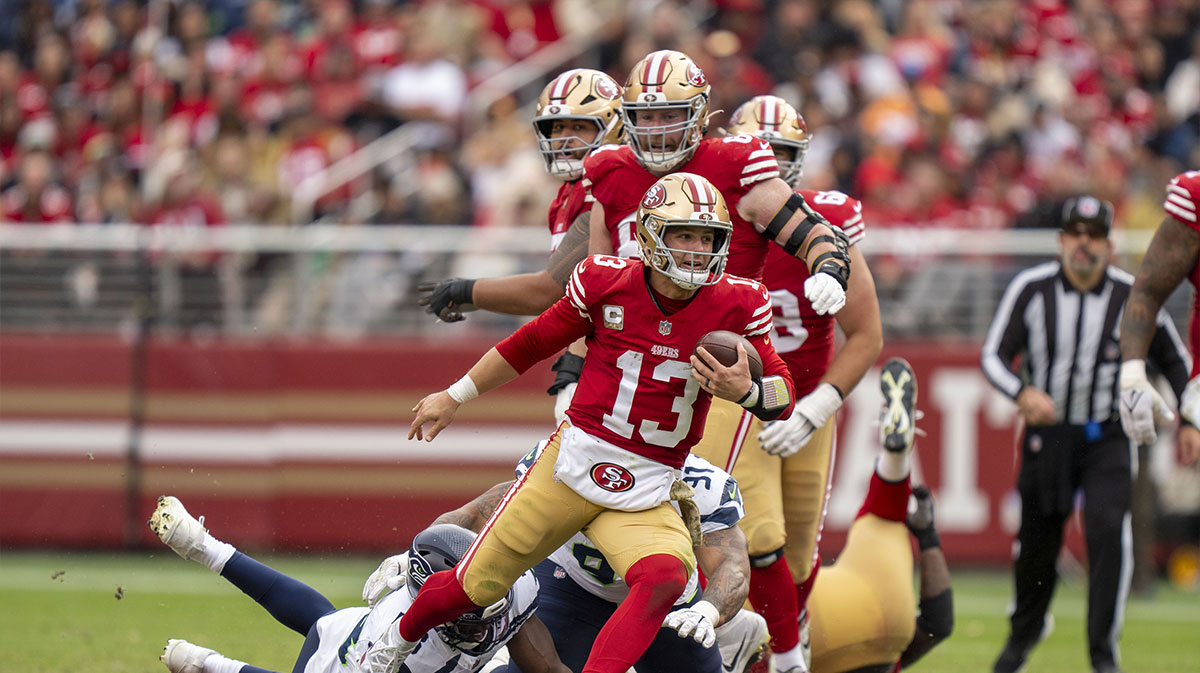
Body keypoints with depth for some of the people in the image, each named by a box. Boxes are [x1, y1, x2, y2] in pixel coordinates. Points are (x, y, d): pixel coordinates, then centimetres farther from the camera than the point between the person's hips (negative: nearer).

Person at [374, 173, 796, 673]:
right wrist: (455, 397, 20)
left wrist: (745, 391, -24)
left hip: (646, 494, 1)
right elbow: (535, 342, 10)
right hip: (573, 462, -1)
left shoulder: (734, 307, -4)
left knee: (666, 577, -32)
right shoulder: (608, 283, -6)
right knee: (473, 587, 5)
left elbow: (782, 397, 0)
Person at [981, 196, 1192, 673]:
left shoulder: (1133, 297, -6)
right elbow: (994, 356, -6)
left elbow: (1174, 361, 7)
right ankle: (1024, 632, 40)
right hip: (1046, 433, 1)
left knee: (1108, 530, -22)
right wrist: (1022, 392, -26)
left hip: (1107, 439, -1)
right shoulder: (1031, 289, -7)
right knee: (1036, 543, 10)